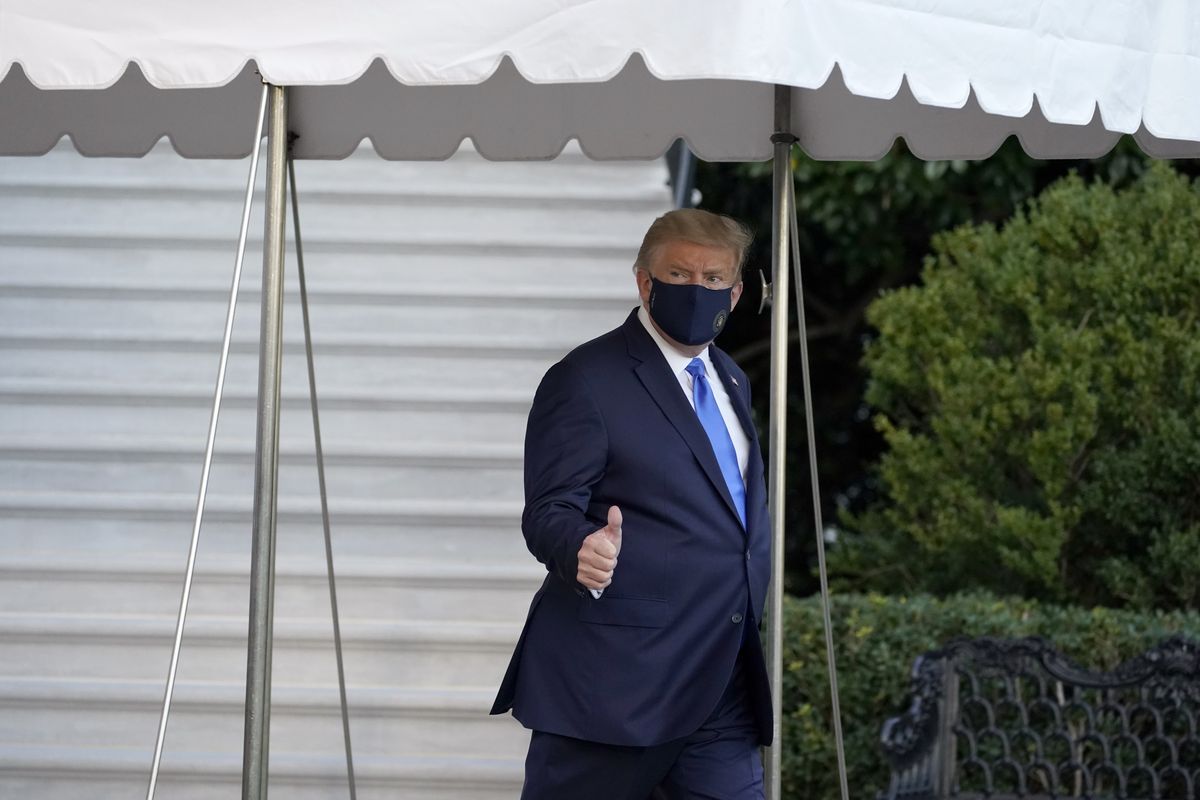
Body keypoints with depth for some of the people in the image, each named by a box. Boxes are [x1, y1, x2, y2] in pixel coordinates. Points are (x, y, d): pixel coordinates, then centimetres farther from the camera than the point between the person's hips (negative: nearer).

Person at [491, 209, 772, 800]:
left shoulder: (732, 382, 17)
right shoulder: (585, 380, -7)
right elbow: (549, 511, -13)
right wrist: (582, 550, -34)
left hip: (724, 687, 7)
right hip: (617, 680, -7)